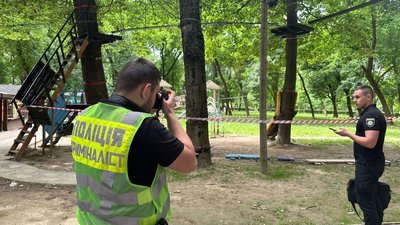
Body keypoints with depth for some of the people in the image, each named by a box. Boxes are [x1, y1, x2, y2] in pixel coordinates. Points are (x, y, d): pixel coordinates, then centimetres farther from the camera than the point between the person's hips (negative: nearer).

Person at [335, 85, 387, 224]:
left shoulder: (371, 115, -20)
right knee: (371, 197, 20)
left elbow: (370, 142, -28)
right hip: (370, 164, 11)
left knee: (365, 199, -3)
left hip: (368, 165, -11)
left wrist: (348, 134, -20)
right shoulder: (370, 113, 13)